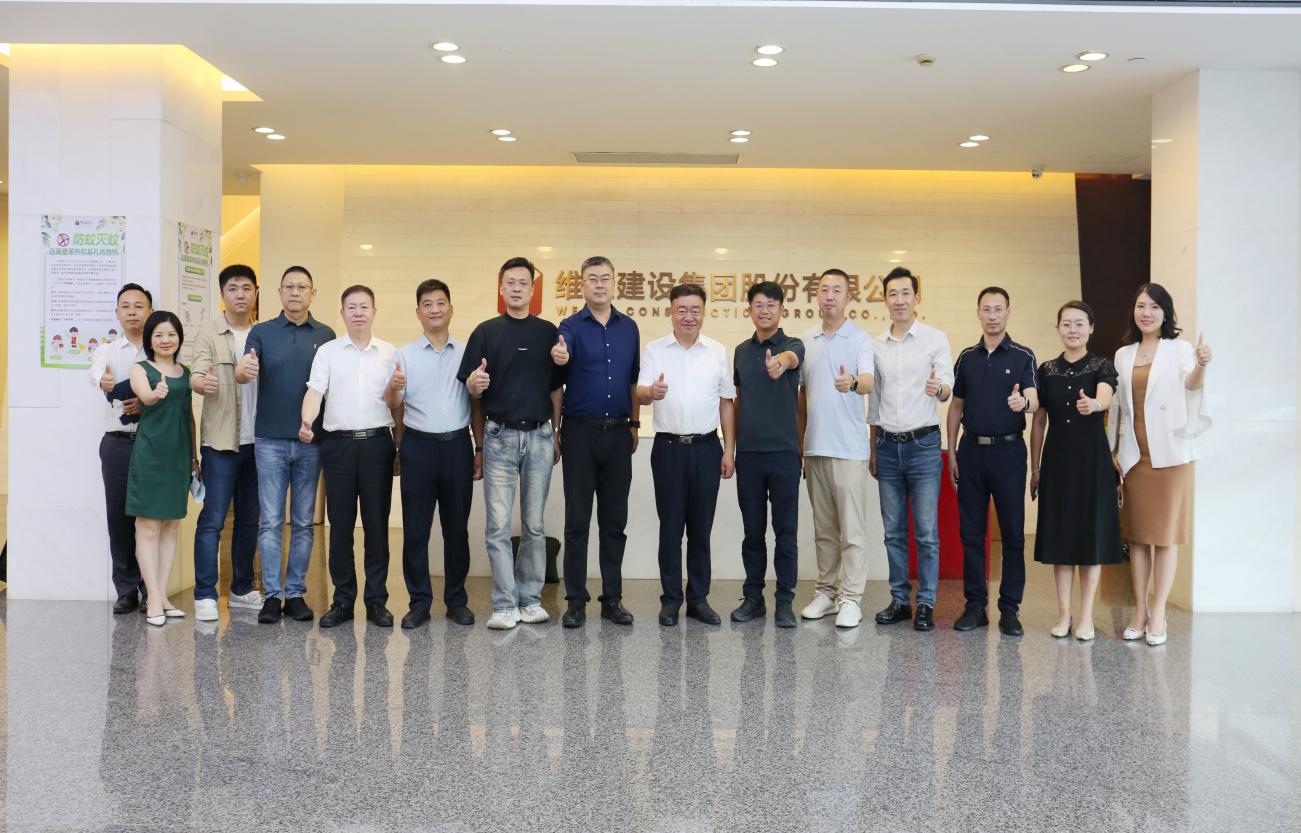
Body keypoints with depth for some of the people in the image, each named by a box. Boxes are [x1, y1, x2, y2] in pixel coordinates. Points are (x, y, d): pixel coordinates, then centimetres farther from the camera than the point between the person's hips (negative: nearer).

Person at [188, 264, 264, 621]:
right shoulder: (209, 335, -1)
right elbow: (197, 375, -14)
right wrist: (202, 383, -38)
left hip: (257, 441, 4)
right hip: (221, 442, -4)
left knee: (249, 519, 11)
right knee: (213, 518, -5)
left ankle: (242, 589, 21)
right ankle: (205, 594, 1)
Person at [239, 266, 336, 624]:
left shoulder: (326, 335, 6)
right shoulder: (262, 332, 3)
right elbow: (243, 374, -9)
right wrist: (244, 370, -34)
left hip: (310, 441, 1)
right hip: (270, 440, -1)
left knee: (303, 522, 7)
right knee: (270, 521, 0)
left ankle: (296, 593, 14)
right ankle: (272, 595, 5)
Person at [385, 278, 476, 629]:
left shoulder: (468, 353, 7)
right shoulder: (404, 355, 4)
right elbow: (392, 405, 2)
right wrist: (393, 387, -22)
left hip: (457, 445, 1)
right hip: (418, 445, -1)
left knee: (457, 527, 7)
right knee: (415, 528, 2)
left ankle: (456, 600, 17)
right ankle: (419, 602, 11)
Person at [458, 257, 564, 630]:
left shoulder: (548, 332, 7)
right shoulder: (486, 332, 3)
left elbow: (556, 389, 10)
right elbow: (472, 391, 2)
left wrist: (557, 435, 6)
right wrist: (475, 384, -20)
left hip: (540, 436, 2)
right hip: (499, 436, -1)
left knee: (534, 524, 8)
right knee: (498, 525, -2)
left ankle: (530, 598, 17)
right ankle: (505, 604, 4)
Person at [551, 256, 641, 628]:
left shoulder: (629, 327, 9)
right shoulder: (571, 326, -2)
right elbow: (562, 354, -25)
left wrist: (635, 423, 12)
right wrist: (558, 356, -48)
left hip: (618, 433, 3)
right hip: (580, 431, -3)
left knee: (615, 521, 7)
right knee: (577, 520, 1)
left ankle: (612, 598, 15)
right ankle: (576, 600, 9)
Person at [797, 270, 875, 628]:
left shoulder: (860, 338, -5)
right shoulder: (807, 341, 12)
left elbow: (870, 381, -22)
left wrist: (853, 382, -45)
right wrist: (799, 440, 14)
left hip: (849, 448, -5)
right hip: (814, 447, 6)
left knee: (851, 528, -3)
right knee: (823, 528, 12)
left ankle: (851, 598, 2)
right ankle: (827, 591, 21)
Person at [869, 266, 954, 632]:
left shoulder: (935, 338, 0)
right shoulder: (875, 345, 11)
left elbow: (949, 388, -5)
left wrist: (938, 388, -30)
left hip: (923, 445, -3)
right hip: (888, 447, 4)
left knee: (926, 532, -2)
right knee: (893, 531, 8)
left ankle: (926, 604, 6)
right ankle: (899, 601, 16)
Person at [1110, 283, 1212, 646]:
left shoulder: (1179, 350, -1)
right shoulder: (1123, 355, 12)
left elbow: (1190, 383, -21)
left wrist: (1201, 366, -42)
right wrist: (1112, 450, 10)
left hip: (1170, 453, -4)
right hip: (1134, 455, 4)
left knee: (1166, 534, 0)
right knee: (1137, 534, 8)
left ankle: (1158, 614, 5)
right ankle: (1140, 610, 15)